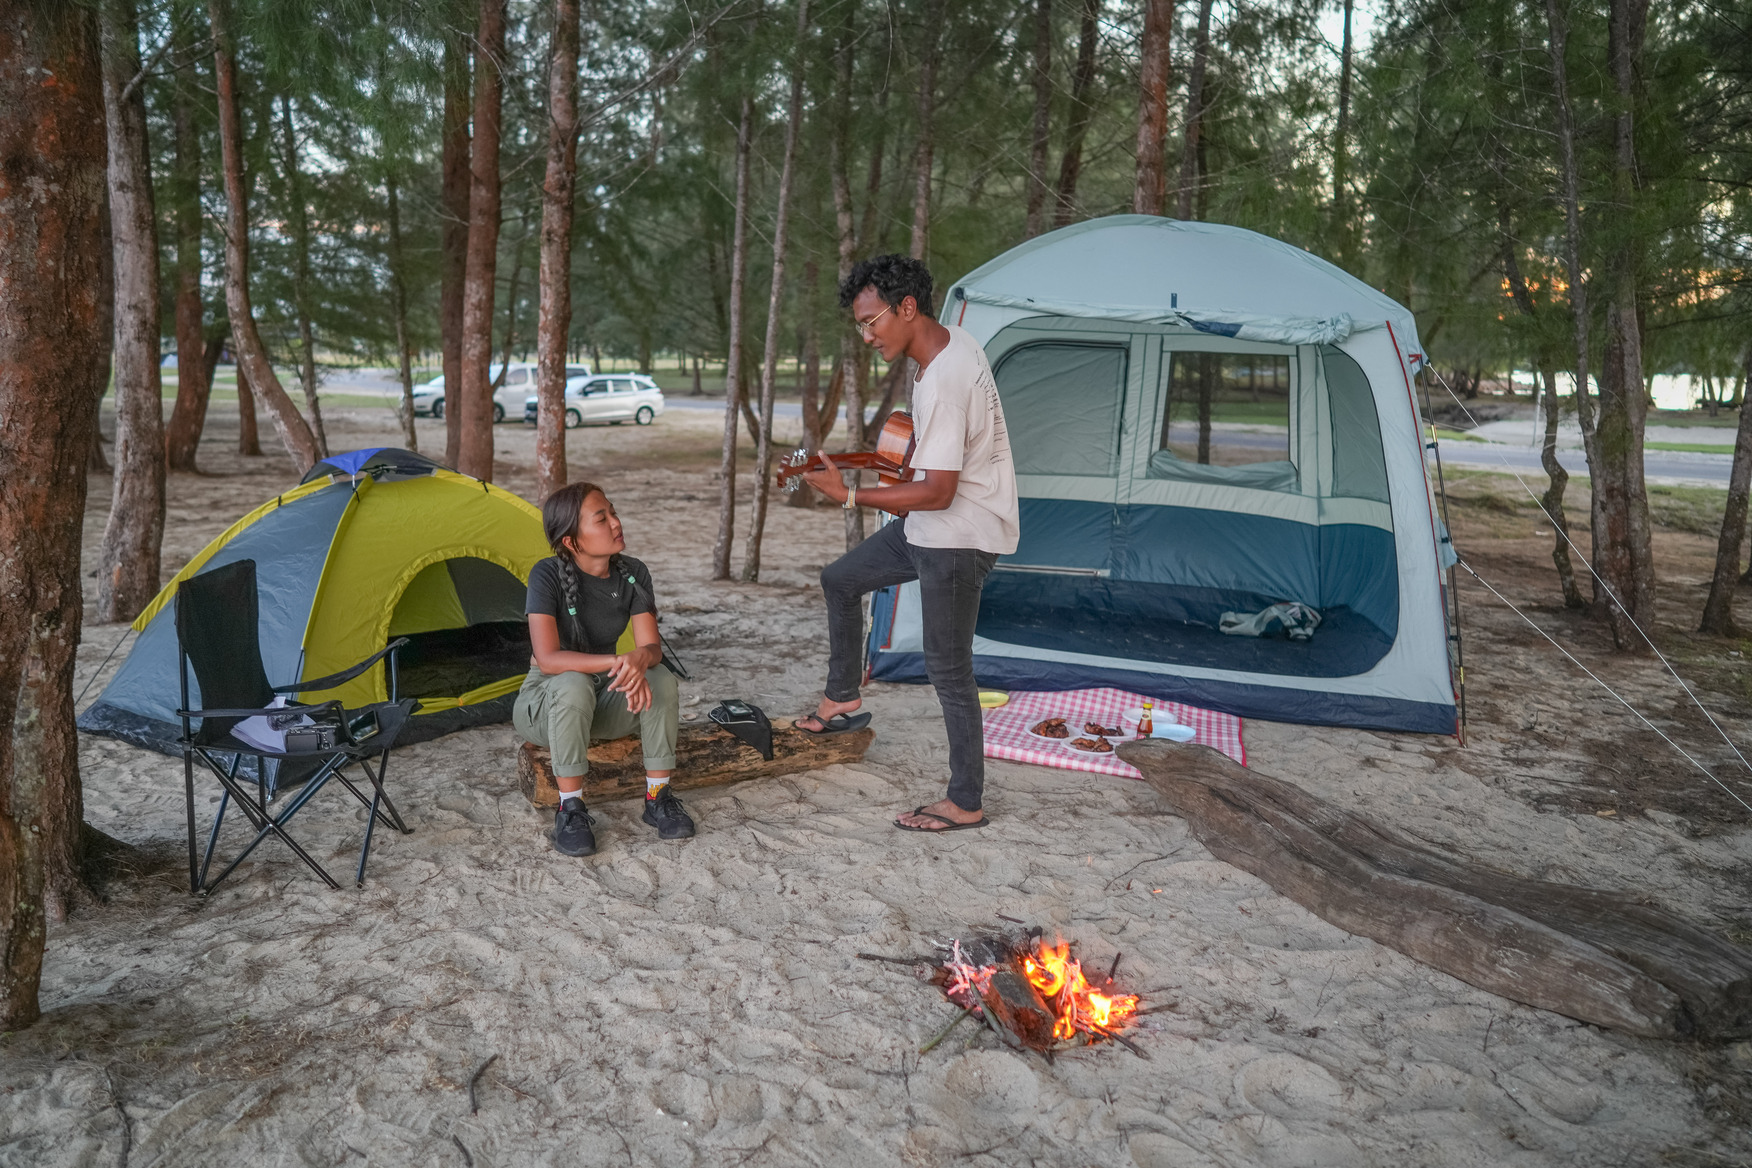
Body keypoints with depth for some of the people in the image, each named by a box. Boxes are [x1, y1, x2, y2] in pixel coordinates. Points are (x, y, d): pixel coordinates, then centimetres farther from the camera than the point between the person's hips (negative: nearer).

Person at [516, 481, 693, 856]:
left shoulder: (633, 574, -9)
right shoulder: (549, 575, -22)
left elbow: (651, 646, -14)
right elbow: (547, 659, -31)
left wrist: (638, 662, -39)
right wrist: (616, 662, -42)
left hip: (604, 700, 4)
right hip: (546, 703, -4)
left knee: (661, 679, -25)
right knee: (574, 685, -38)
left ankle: (658, 797, -11)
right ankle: (570, 810, -25)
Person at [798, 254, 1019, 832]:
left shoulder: (944, 382, -29)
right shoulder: (954, 341, 2)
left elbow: (937, 493, -29)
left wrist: (850, 495, -26)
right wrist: (913, 458, 24)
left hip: (959, 537, -10)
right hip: (930, 526, 10)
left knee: (948, 669, -1)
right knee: (840, 579, 19)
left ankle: (965, 802, 12)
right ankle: (841, 700, 31)